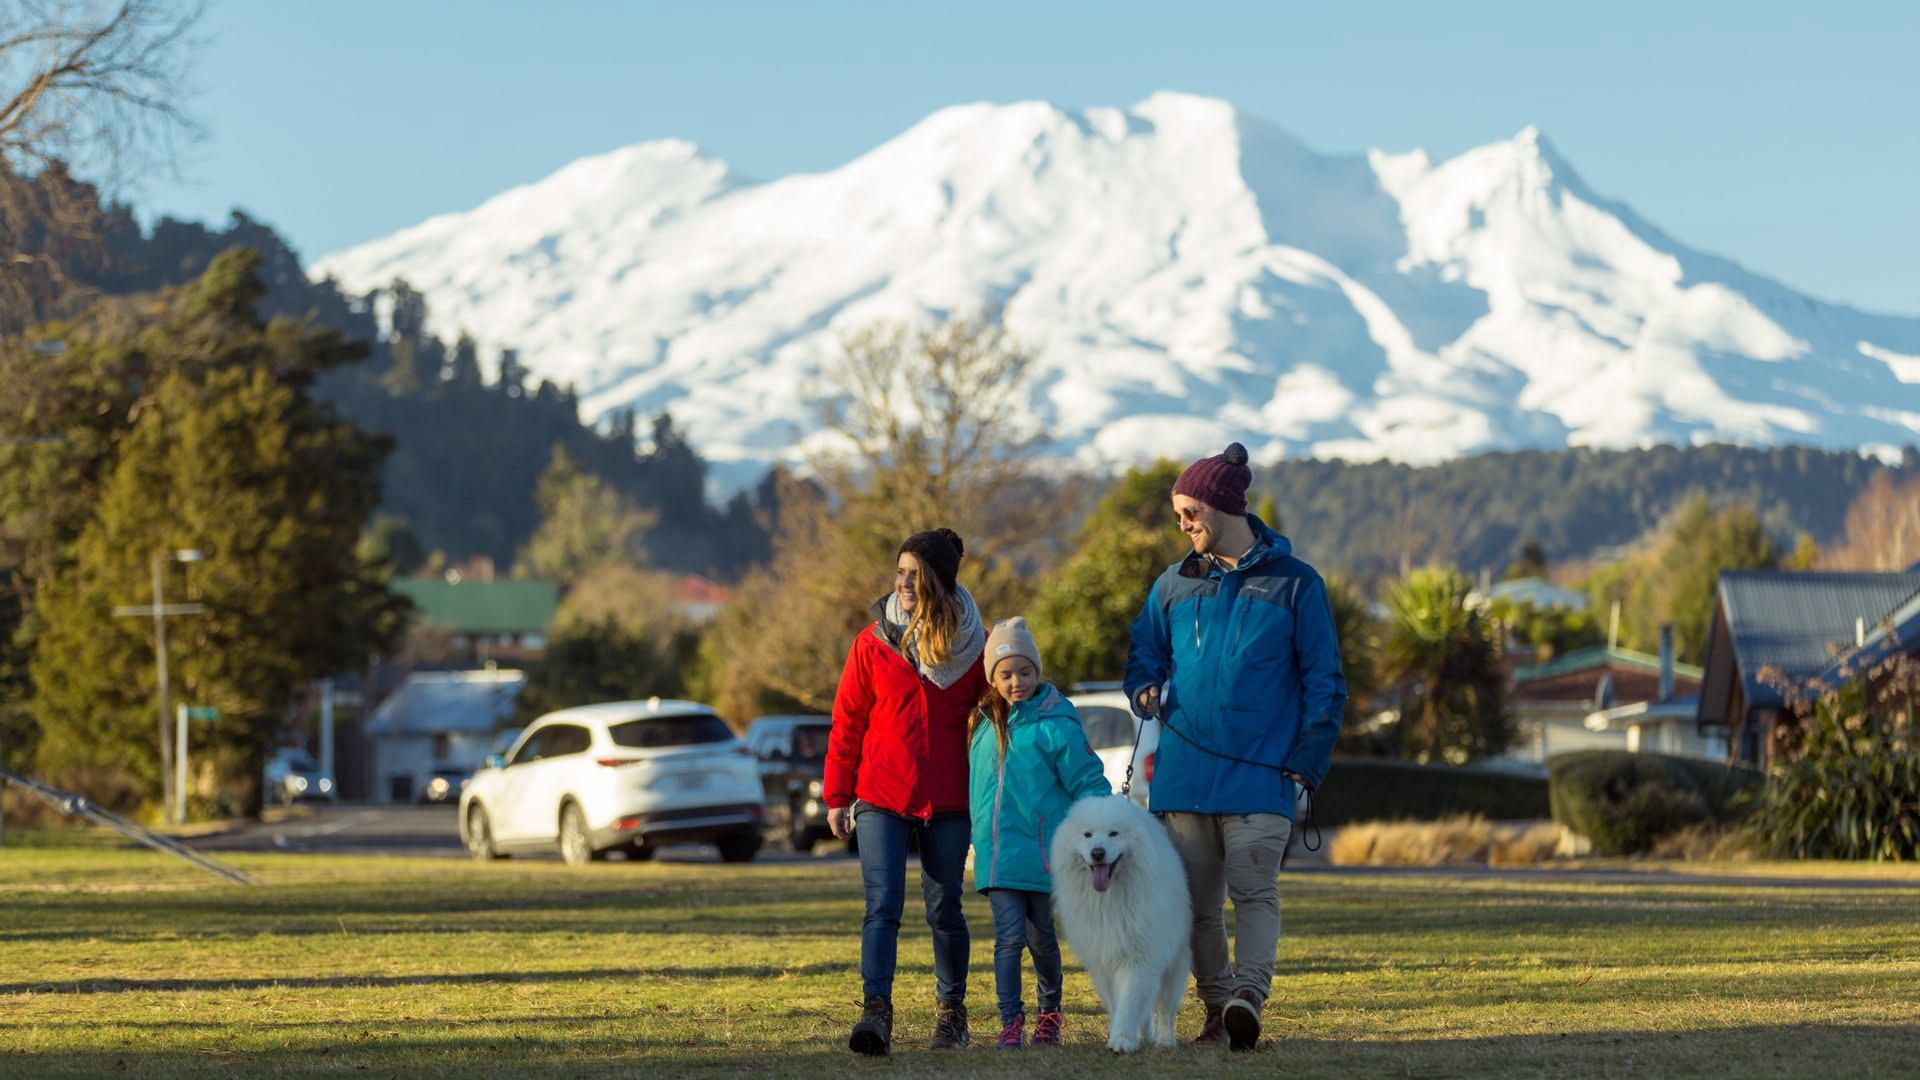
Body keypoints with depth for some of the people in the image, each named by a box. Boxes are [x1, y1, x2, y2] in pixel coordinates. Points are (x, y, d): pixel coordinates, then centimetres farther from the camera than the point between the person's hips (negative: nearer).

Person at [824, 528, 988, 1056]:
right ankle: (875, 1012, -19)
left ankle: (951, 1011, 23)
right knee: (883, 906, -12)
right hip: (880, 795, -1)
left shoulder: (974, 644, 2)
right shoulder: (872, 644, 0)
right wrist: (836, 797, 4)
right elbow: (846, 724, 4)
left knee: (945, 909, 9)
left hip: (948, 799, 1)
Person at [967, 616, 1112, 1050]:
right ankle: (1010, 1023, -4)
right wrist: (980, 838, 19)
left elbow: (1089, 783, -9)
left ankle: (1049, 1013, 29)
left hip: (1042, 851, -3)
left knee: (1040, 937, 8)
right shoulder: (984, 724, 9)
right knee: (1009, 936, -7)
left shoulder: (1055, 725, -9)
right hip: (996, 858, 3)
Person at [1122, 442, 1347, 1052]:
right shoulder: (1175, 585, 14)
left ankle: (1249, 994, -27)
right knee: (1196, 902, 4)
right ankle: (1216, 1010, 10)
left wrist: (1306, 766, -6)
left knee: (1254, 890, -15)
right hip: (1183, 772, 4)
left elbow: (1324, 681, 2)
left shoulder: (1294, 584, 3)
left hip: (1260, 773, -4)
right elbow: (1143, 652, 24)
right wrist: (1145, 690, -1)